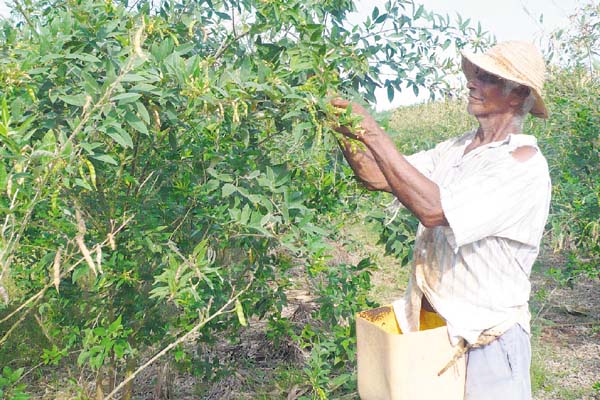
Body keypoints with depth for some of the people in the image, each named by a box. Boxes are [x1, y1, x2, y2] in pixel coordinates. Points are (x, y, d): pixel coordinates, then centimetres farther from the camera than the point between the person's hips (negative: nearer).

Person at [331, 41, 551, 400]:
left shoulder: (525, 164, -18)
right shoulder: (455, 150, 6)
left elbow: (434, 209, -30)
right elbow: (378, 178, 1)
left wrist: (373, 133, -28)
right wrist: (345, 133, -15)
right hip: (433, 321, 6)